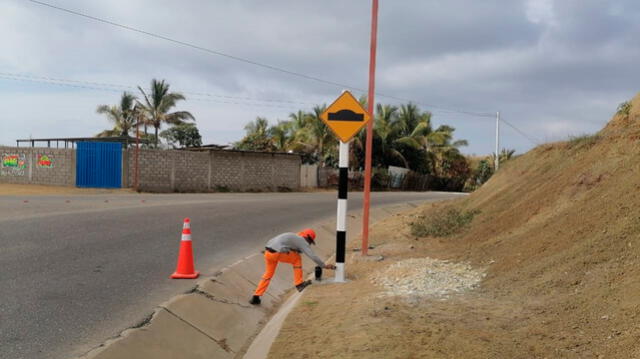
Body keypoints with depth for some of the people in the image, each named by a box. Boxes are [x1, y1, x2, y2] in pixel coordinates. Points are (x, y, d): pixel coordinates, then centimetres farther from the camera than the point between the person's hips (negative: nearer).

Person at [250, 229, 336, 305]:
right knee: (297, 259, 14)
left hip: (268, 252, 8)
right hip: (277, 253, -8)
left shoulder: (293, 237, 31)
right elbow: (313, 256, 3)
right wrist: (324, 266, 9)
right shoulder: (303, 241, 7)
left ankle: (256, 297, 21)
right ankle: (299, 284, 17)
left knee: (268, 274, 23)